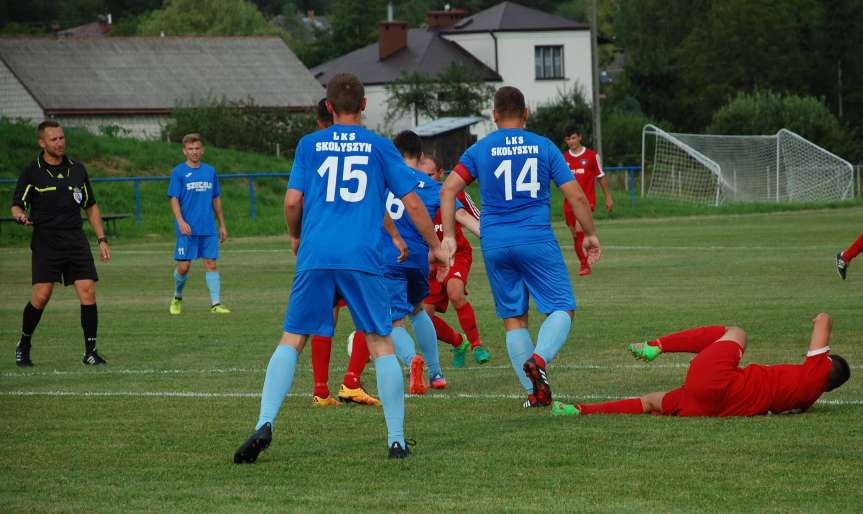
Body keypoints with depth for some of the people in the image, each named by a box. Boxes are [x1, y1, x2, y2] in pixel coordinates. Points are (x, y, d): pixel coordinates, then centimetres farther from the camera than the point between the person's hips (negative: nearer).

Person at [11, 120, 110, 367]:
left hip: (76, 240, 3)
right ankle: (24, 345, 12)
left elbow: (91, 206, 19)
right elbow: (16, 206, 2)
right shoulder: (31, 172, 1)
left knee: (88, 292, -10)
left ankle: (90, 351, -2)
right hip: (45, 242, -3)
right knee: (41, 296, -11)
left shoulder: (77, 169, 11)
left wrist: (102, 240, 13)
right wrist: (21, 216, -23)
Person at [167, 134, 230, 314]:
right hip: (188, 230, -3)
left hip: (208, 229, 3)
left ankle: (216, 304, -3)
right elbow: (174, 199, -5)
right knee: (184, 266, -1)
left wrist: (222, 225, 15)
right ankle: (177, 298, 23)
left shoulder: (210, 171, 11)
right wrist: (181, 222, -18)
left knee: (211, 264, -2)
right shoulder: (178, 172, -1)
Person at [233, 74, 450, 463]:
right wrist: (435, 246, 19)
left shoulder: (309, 145, 10)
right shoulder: (379, 146, 9)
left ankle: (265, 424, -11)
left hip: (315, 257, 1)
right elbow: (412, 203, 7)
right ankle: (396, 439, 1)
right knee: (381, 345, 5)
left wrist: (297, 237, 24)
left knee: (291, 341, 5)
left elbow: (292, 202, 4)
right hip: (363, 259, -1)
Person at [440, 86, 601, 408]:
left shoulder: (480, 150, 8)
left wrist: (448, 236, 1)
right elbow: (576, 196, 3)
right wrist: (590, 234, 15)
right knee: (562, 309, 2)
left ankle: (534, 393, 6)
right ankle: (539, 358, -27)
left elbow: (448, 190, -2)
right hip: (537, 240, -2)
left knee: (513, 318, 11)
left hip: (494, 244, 2)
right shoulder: (543, 147, 5)